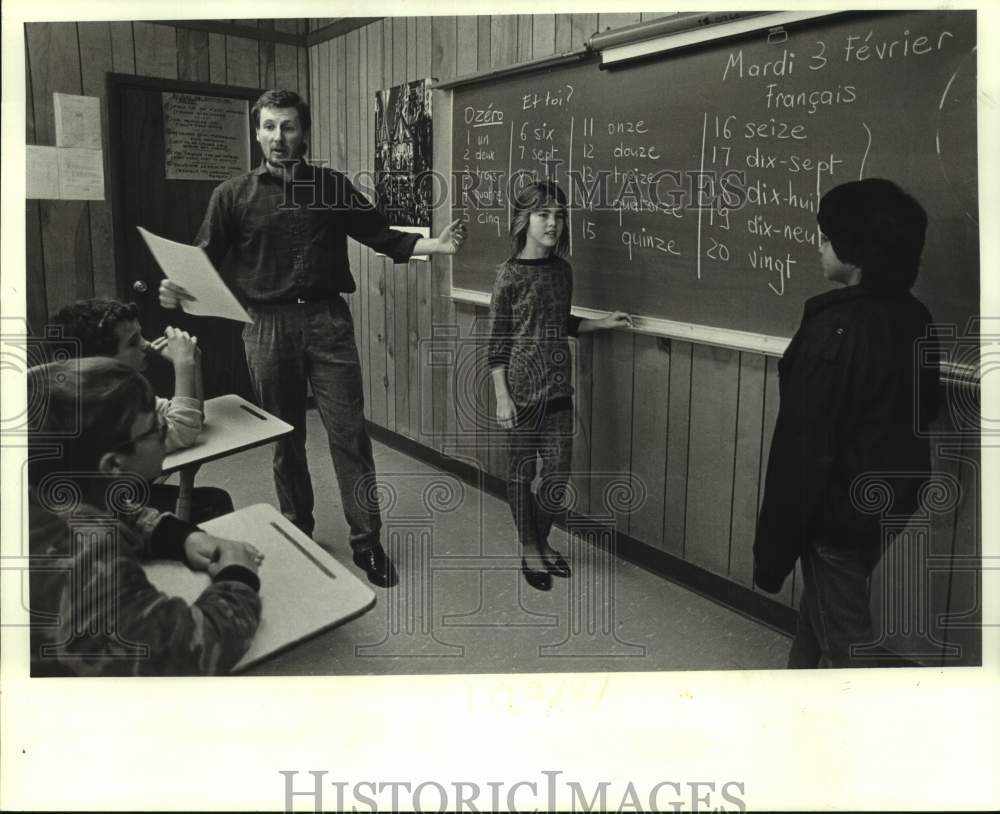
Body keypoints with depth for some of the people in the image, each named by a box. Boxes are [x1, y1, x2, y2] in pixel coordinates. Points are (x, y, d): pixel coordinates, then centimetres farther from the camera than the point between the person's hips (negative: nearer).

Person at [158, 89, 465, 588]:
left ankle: (366, 541, 7)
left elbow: (381, 236, 9)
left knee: (349, 433, -2)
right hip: (268, 325, 0)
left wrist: (434, 245, -5)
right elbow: (204, 261, 3)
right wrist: (177, 288, -18)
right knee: (285, 439, 10)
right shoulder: (233, 195, 5)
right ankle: (297, 535, 27)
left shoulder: (332, 186, 8)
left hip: (327, 321, 0)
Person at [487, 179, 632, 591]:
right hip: (522, 385, -5)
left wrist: (602, 323, 8)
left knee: (559, 472, 7)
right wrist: (502, 397, -13)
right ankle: (529, 550, 23)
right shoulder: (510, 274, -9)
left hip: (558, 384, 5)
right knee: (522, 468, 7)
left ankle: (541, 540, 29)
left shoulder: (563, 269, 6)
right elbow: (497, 341, -9)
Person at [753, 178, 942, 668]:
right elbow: (924, 407, 13)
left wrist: (773, 545, -16)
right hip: (892, 497, 8)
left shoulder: (836, 329, -25)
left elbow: (805, 446, -24)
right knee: (822, 605, 25)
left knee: (844, 638, 7)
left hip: (839, 507, -8)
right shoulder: (914, 318, 1)